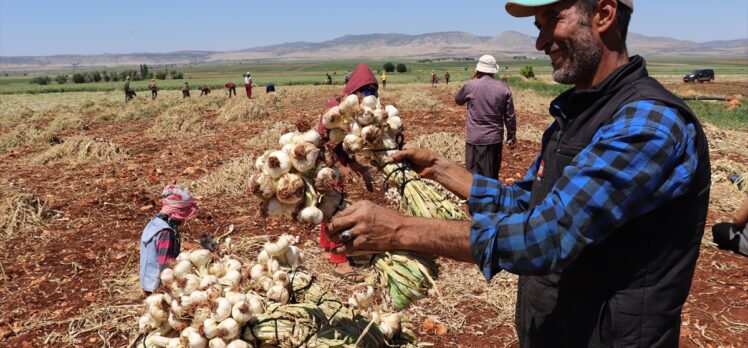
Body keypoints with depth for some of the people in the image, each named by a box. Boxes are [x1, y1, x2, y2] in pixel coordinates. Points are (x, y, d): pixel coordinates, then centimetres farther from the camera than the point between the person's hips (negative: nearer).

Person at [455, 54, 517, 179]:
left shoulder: (471, 85, -9)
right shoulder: (504, 88, -3)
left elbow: (458, 100, 13)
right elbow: (510, 116, 1)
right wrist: (511, 136, 13)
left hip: (475, 138, -2)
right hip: (495, 138, 3)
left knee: (474, 176, 5)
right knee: (492, 175, 15)